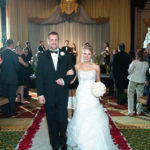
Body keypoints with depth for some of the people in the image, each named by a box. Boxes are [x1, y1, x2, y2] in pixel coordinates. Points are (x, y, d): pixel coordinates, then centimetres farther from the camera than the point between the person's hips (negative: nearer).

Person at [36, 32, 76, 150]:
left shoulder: (66, 56, 4)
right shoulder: (42, 57, 3)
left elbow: (73, 73, 7)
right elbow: (39, 77, -1)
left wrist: (65, 80, -12)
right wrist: (40, 94, -7)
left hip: (62, 94, 0)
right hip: (48, 95, 0)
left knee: (62, 120, 2)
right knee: (52, 121, 11)